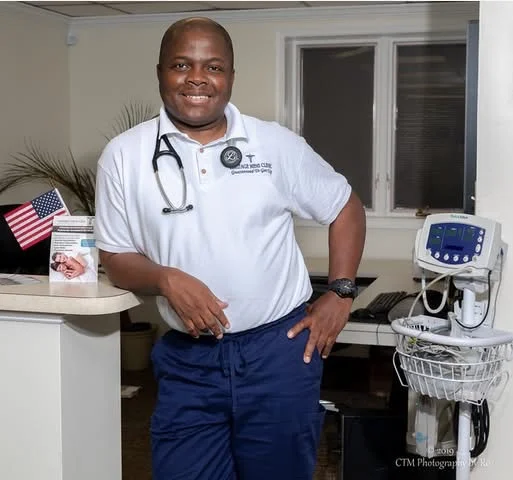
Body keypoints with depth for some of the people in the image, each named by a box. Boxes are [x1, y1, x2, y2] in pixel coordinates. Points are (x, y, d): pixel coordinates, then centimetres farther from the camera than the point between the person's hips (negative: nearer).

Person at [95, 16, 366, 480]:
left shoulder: (276, 143, -3)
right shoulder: (124, 155, -2)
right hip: (187, 359, 1)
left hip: (280, 347, 0)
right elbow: (116, 258, 2)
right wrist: (166, 279, -18)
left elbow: (346, 207, 9)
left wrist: (340, 294, 0)